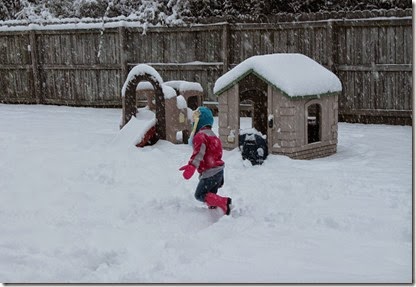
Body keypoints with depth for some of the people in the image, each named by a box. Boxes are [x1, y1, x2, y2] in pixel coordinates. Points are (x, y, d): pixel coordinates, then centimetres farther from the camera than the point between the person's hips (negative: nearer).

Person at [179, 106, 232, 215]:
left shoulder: (200, 135, -11)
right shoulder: (212, 135, 21)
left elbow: (199, 152, -29)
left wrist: (191, 166, -40)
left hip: (210, 173, -9)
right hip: (219, 170, 9)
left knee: (200, 195, -2)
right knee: (211, 195, 18)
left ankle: (224, 202, -17)